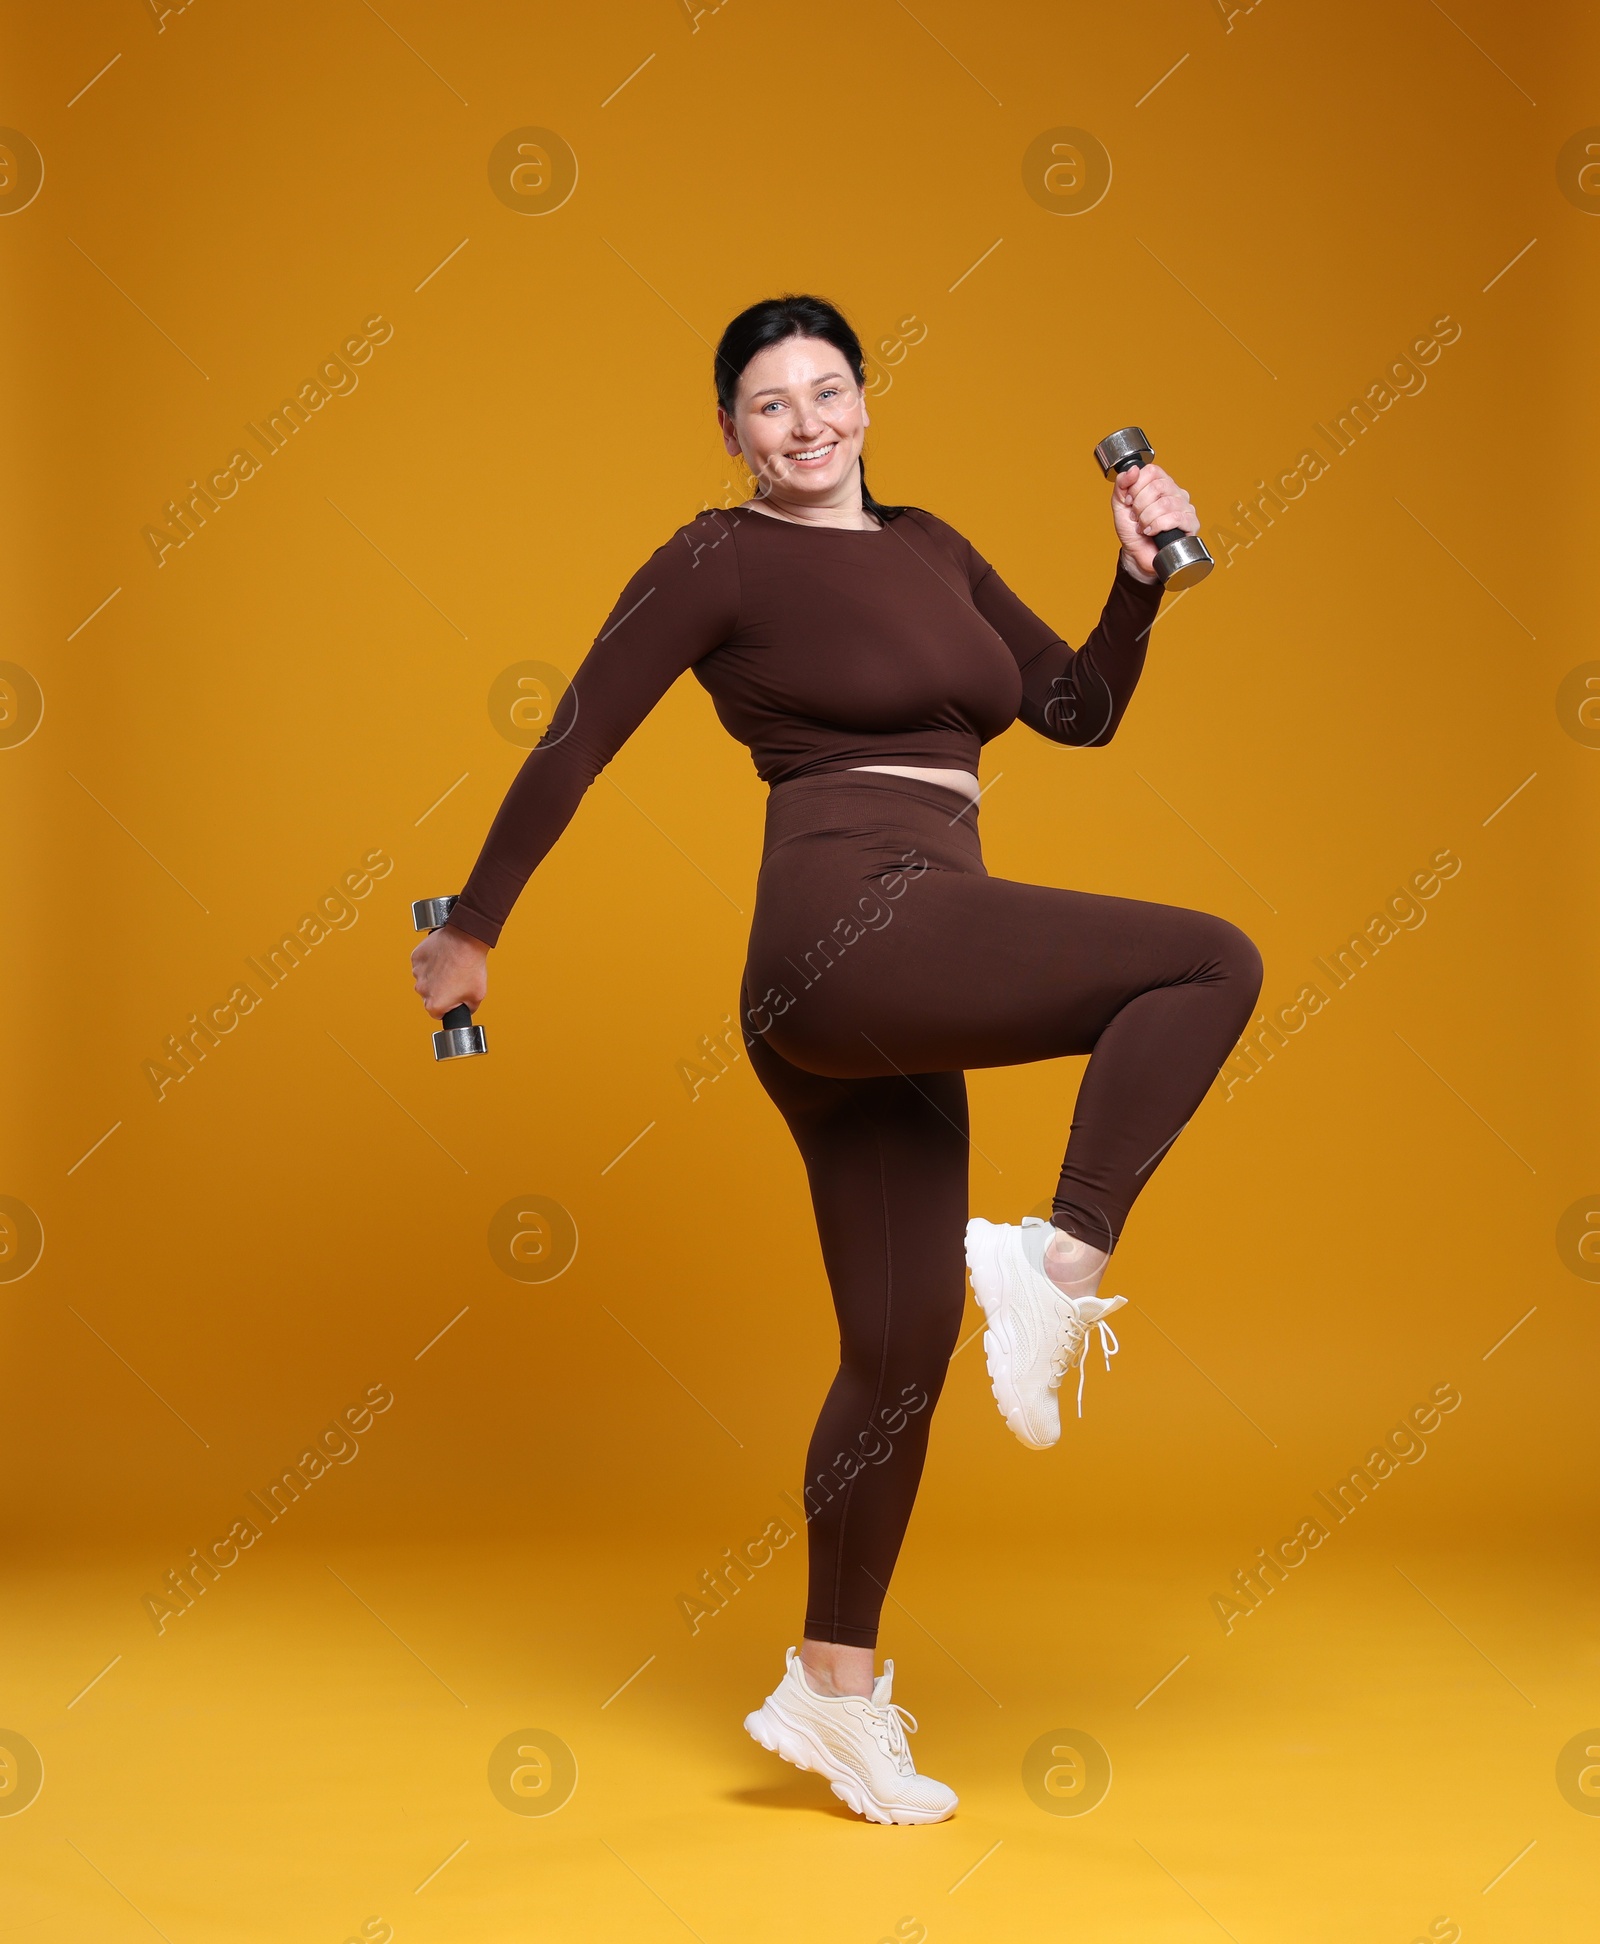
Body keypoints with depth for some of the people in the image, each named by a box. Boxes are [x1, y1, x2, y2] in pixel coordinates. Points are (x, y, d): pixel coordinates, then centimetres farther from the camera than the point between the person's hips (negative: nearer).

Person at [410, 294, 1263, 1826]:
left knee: (903, 1352, 10)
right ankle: (1059, 1258, -13)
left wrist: (1142, 571, 7)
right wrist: (470, 930, 4)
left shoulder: (933, 550, 21)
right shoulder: (719, 560, 0)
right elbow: (572, 745, 1)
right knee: (1210, 962, -12)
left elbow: (1082, 710, 23)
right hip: (852, 929, -7)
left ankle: (833, 1689, 20)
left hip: (885, 1006, 7)